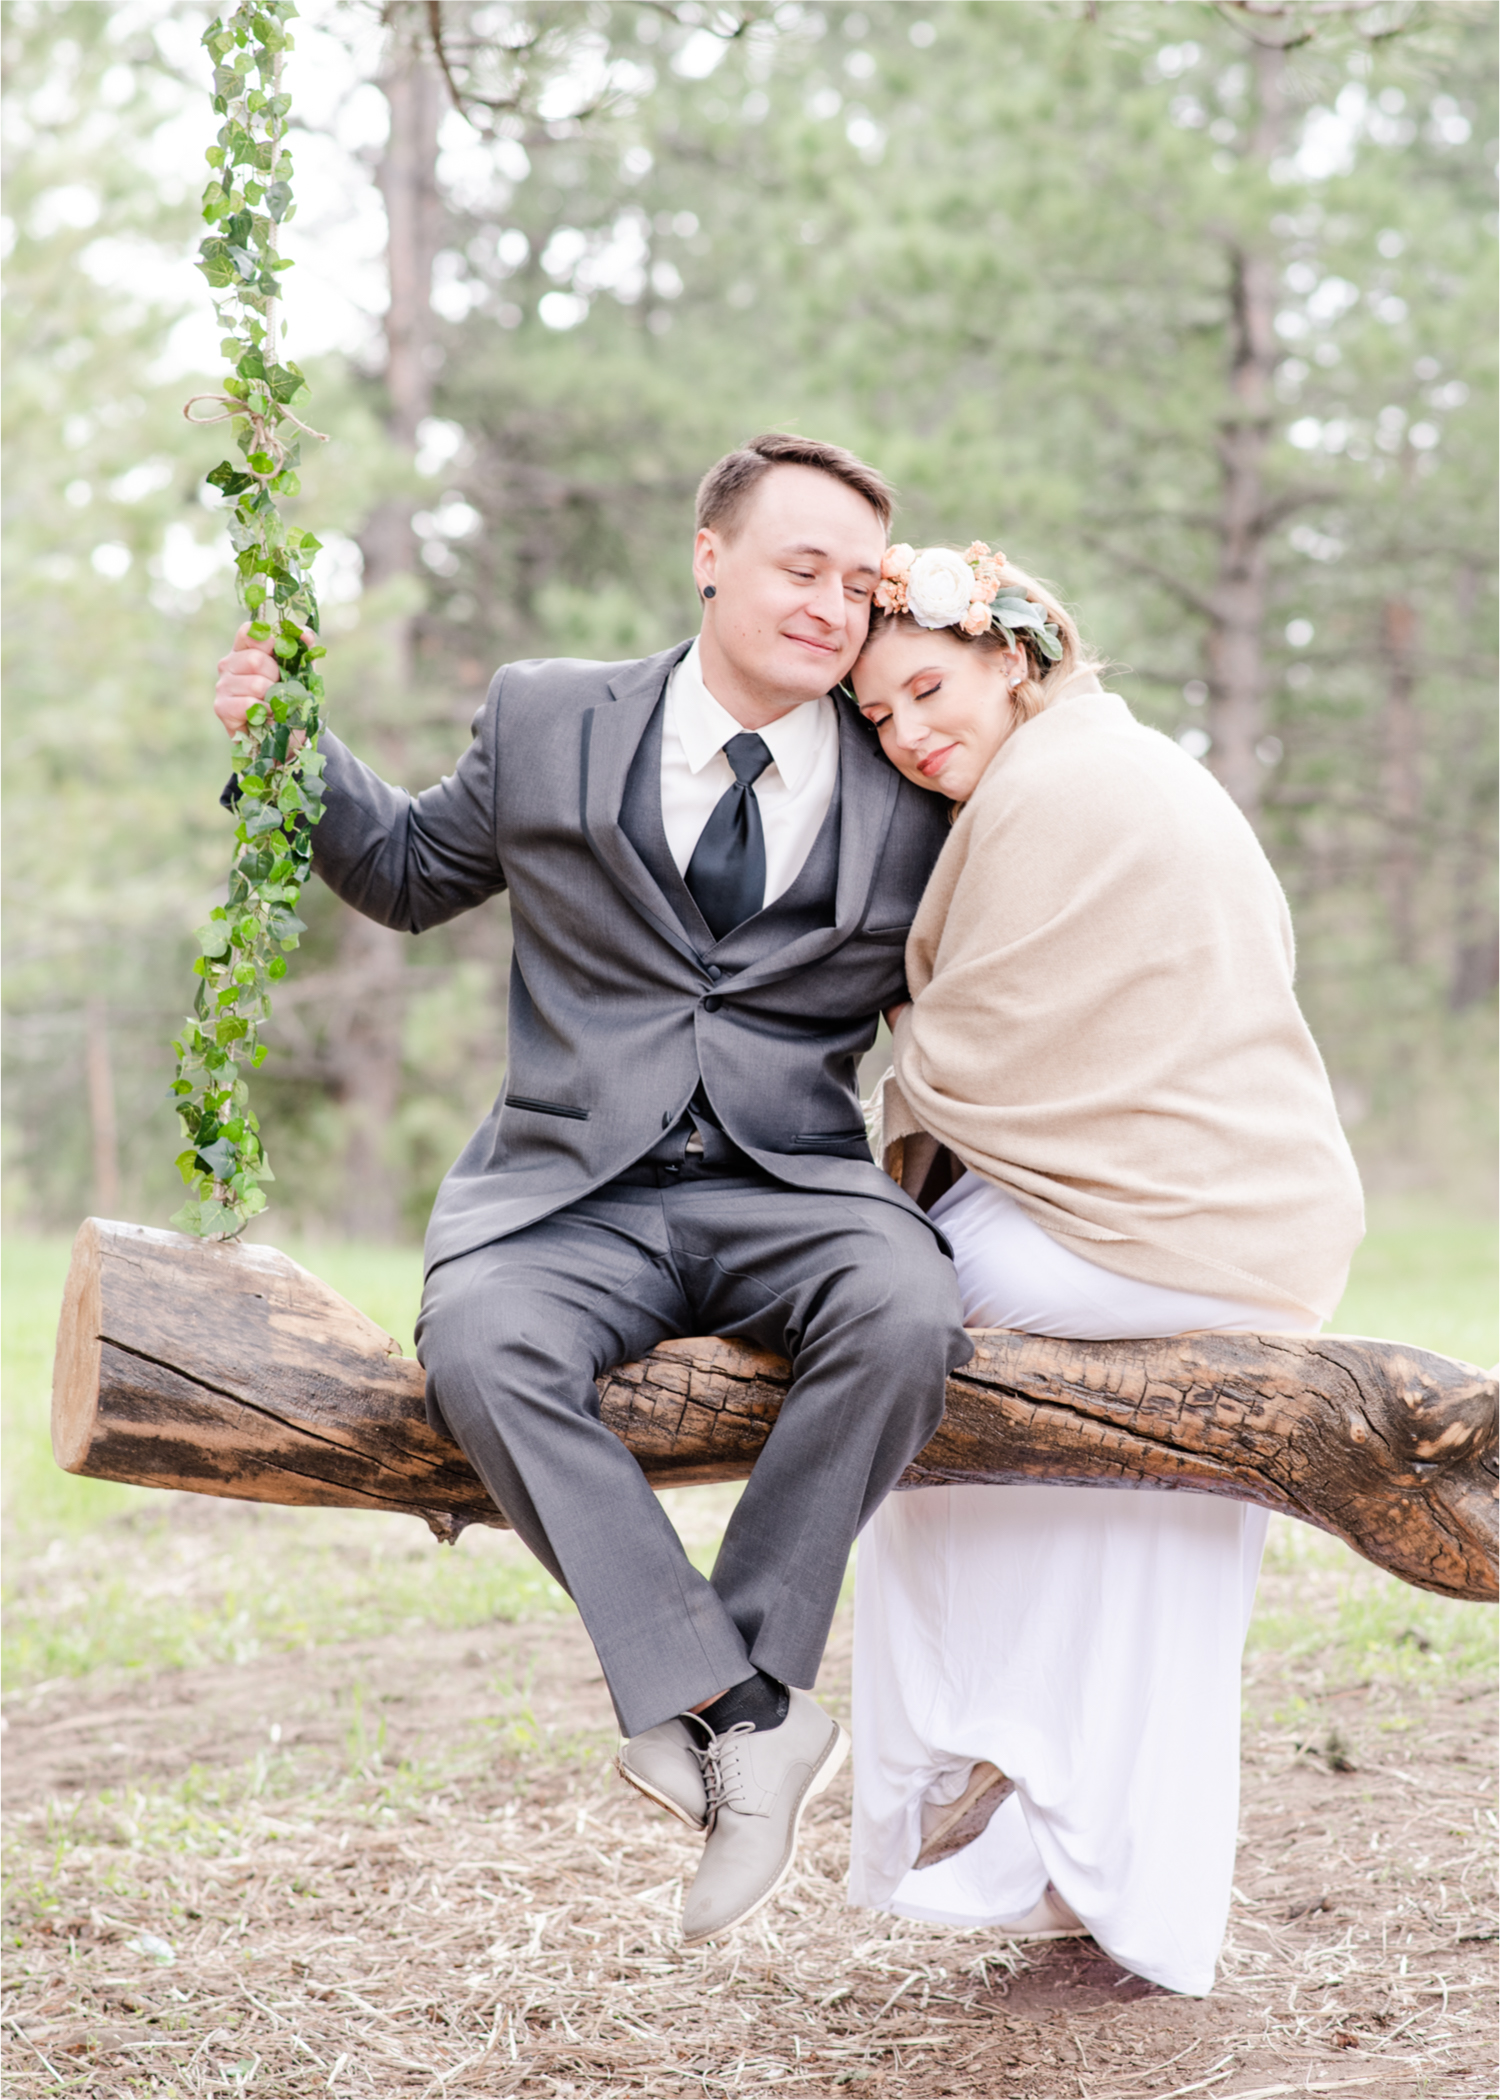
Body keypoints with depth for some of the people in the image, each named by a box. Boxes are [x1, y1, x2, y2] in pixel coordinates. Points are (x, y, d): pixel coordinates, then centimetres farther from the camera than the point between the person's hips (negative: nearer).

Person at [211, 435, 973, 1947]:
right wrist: (289, 745, 9)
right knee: (480, 1346, -34)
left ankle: (724, 1692, -24)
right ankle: (737, 1712, -29)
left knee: (907, 1311, -34)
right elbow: (411, 873, 22)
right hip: (572, 1192, 0)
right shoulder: (547, 722, 8)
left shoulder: (913, 788, 7)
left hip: (789, 1188, 0)